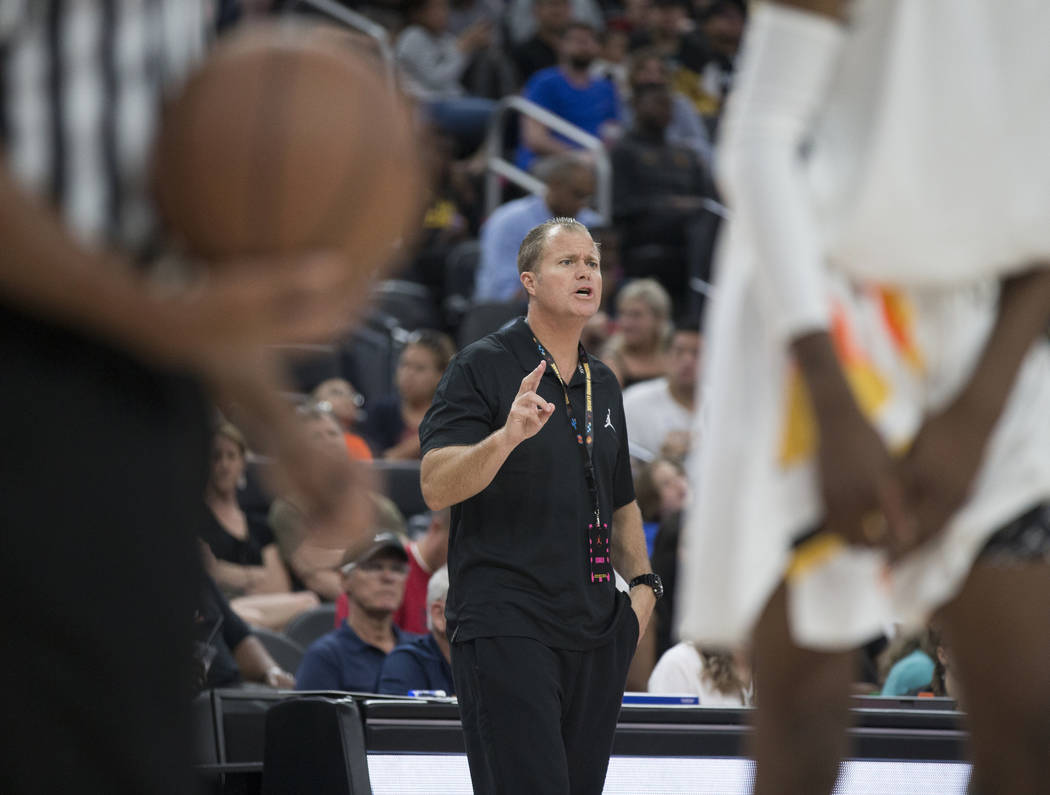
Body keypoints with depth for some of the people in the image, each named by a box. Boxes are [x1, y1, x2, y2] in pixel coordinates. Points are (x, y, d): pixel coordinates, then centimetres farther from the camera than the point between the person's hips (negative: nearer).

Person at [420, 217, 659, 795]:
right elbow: (436, 487, -15)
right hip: (505, 626, -7)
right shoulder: (483, 367, -4)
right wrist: (507, 436, -30)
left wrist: (641, 582, 12)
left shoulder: (603, 384, 17)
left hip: (597, 635, 7)